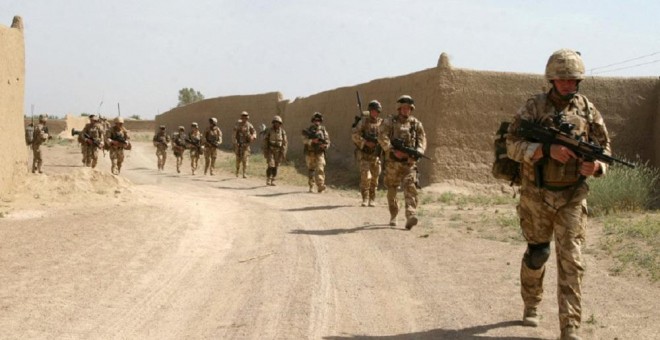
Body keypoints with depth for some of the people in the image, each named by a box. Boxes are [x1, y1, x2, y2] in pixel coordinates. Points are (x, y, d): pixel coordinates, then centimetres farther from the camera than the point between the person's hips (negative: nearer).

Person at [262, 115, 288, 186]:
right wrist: (265, 152, -10)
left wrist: (283, 153, -6)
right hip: (270, 151, -2)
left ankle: (273, 181, 13)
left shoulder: (282, 132, -3)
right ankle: (268, 180, -1)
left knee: (275, 167, 4)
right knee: (271, 166, -13)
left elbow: (285, 143, 0)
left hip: (278, 152, 2)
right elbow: (265, 141, -6)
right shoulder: (269, 131, -9)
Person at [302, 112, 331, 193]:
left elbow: (327, 141, 8)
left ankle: (320, 186, -23)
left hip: (319, 153, -1)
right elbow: (304, 140, -7)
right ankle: (311, 187, 20)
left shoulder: (323, 130, 9)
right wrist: (312, 141, -24)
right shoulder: (308, 130, 5)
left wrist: (325, 145, -14)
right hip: (310, 154, 1)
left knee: (320, 169, -15)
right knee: (311, 170, 9)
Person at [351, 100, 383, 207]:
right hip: (365, 154, -3)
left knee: (374, 179, 6)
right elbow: (354, 135, -6)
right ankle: (365, 199, -3)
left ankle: (372, 200, 17)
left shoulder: (382, 123, 5)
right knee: (365, 177, -13)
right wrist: (366, 143, -15)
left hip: (376, 155, 3)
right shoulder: (363, 122, -1)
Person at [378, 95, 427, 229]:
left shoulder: (416, 124, 8)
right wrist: (394, 151, -21)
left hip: (409, 162, 0)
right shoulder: (389, 122, 2)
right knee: (392, 190, 10)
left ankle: (411, 216, -28)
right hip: (393, 162, 0)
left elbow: (422, 140, 3)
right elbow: (382, 138, -10)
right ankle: (393, 216, 29)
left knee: (409, 187, -17)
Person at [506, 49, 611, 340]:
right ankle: (531, 305, 38)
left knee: (570, 261, -6)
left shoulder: (588, 110, 2)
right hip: (537, 196, -1)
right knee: (536, 255, 13)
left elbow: (604, 149, 6)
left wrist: (595, 166, -17)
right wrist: (547, 150, -25)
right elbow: (512, 145, -11)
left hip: (572, 198, 1)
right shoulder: (534, 106, -4)